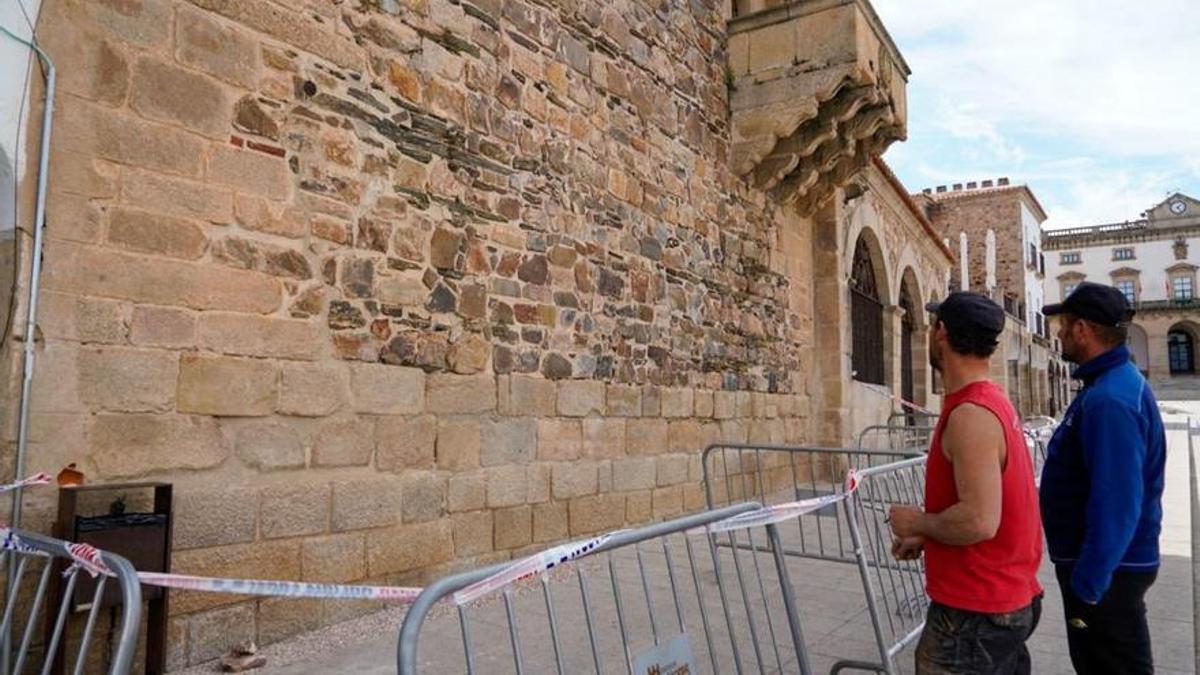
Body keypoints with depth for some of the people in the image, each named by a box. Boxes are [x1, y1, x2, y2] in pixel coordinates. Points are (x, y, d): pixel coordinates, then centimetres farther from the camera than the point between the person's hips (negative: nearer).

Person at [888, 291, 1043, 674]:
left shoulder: (970, 414, -23)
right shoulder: (993, 400, 8)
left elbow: (980, 521, -30)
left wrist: (917, 522, -13)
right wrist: (926, 537, 9)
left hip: (975, 612, -10)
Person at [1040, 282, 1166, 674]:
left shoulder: (1110, 401, -26)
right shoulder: (1118, 382, 8)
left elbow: (1117, 506, -29)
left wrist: (1088, 584, -23)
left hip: (1108, 569, -10)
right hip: (1110, 563, 10)